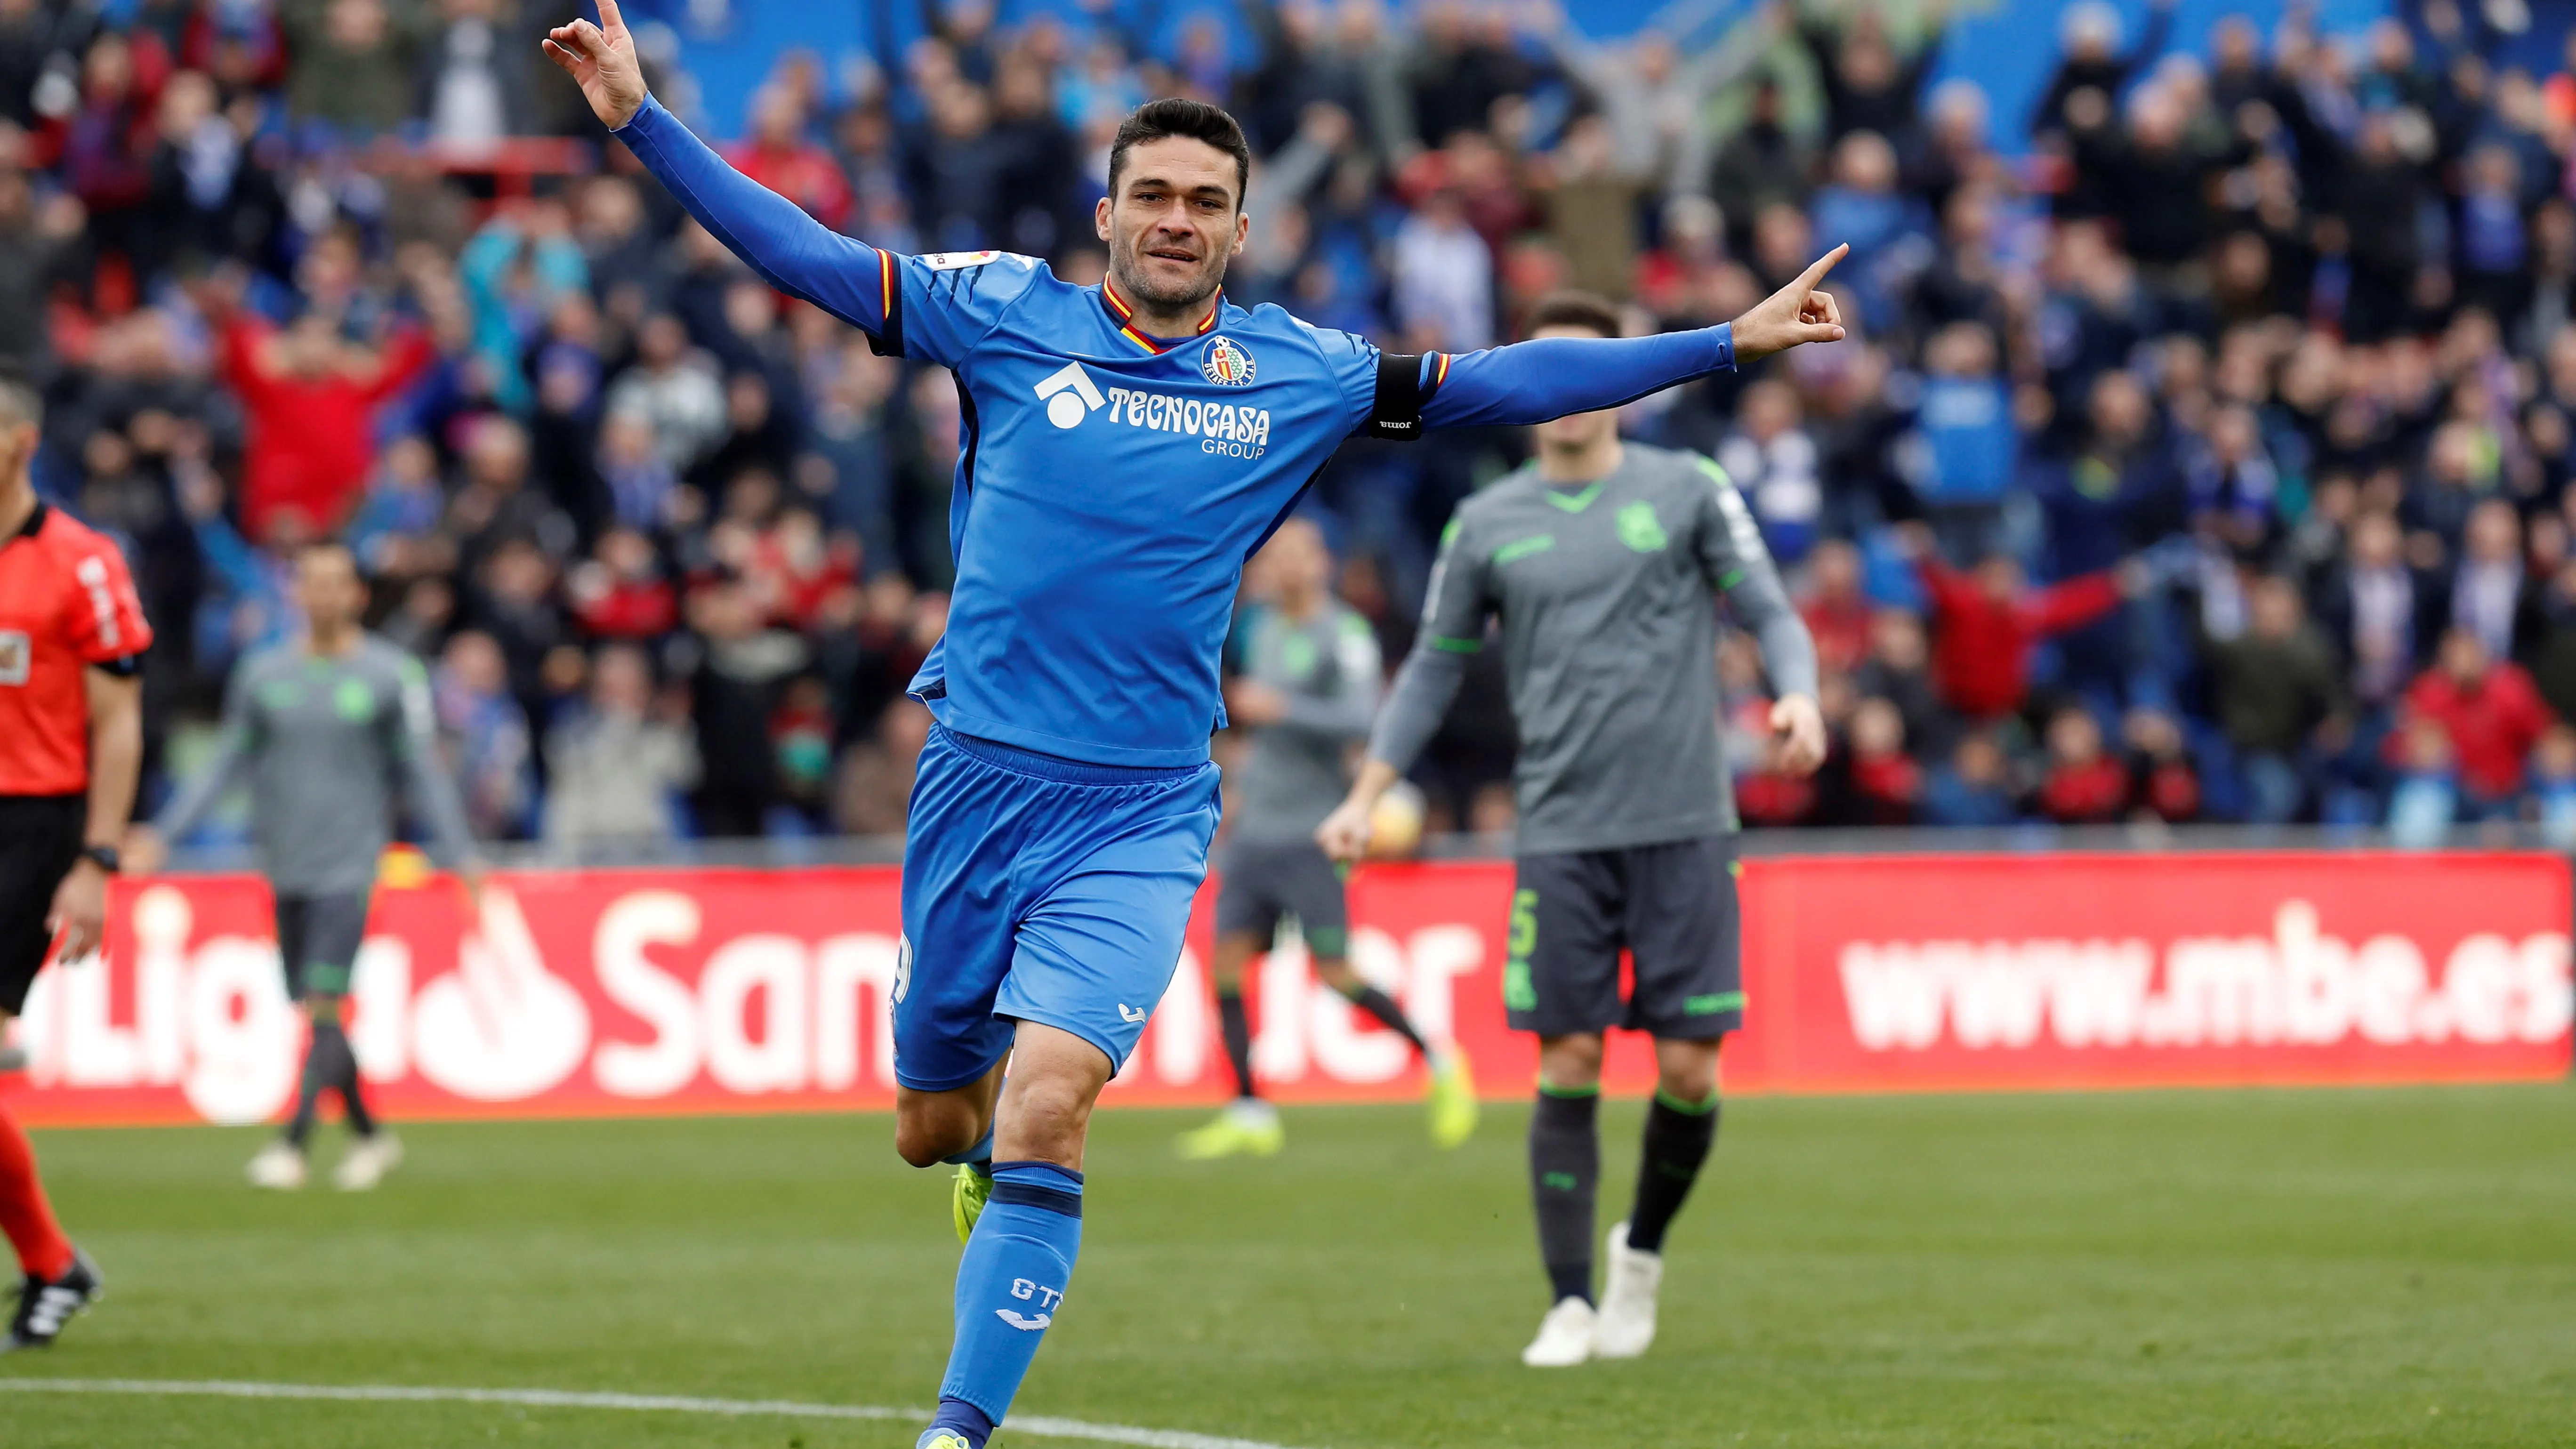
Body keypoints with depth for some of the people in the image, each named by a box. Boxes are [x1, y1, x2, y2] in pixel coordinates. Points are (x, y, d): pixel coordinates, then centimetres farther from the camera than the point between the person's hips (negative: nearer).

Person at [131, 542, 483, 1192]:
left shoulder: (391, 675, 0)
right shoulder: (262, 674, 8)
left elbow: (422, 772, 4)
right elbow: (227, 765, 12)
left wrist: (459, 853, -2)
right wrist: (163, 833, 5)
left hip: (350, 864, -4)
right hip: (286, 867, 4)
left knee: (324, 1009, -14)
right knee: (314, 1014, 7)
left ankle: (292, 1144, -17)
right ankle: (371, 1135, 22)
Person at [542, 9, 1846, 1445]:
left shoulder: (1297, 373, 6)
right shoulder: (1007, 314, 1)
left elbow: (1498, 383, 12)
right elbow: (808, 255, 1)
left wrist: (1723, 345, 11)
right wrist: (643, 120, -7)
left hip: (1139, 821, -1)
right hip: (976, 777, 1)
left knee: (1045, 1110, -20)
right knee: (934, 1131, 12)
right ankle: (990, 1142, 49)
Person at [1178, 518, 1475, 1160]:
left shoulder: (1346, 635, -9)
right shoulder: (1263, 630, 14)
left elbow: (1359, 720, -21)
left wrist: (1281, 708, -26)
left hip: (1310, 835, -7)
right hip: (1255, 830, 7)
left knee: (1335, 972, -7)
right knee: (1226, 958, -2)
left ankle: (1439, 1063, 12)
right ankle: (1250, 1113, 3)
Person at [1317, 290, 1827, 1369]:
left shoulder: (1687, 491, 4)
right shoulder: (1487, 525, 9)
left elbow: (1771, 612, 3)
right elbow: (1435, 666, 16)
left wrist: (1797, 696, -18)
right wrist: (1367, 796, 7)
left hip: (1684, 827, -1)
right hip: (1560, 833, 1)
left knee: (1689, 1068, -3)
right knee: (1568, 1066, -4)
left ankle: (1644, 1250, 23)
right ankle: (1571, 1305, 3)